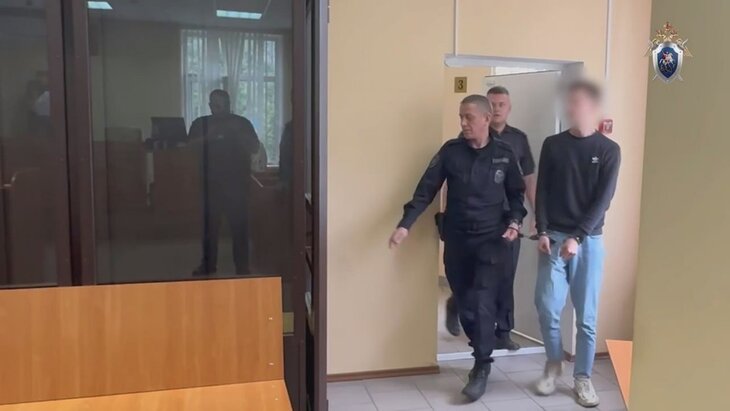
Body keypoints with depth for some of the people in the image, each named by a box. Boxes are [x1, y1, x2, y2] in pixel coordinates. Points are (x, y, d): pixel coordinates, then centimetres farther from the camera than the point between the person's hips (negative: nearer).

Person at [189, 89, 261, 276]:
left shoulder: (242, 123, 7)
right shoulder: (200, 124, 11)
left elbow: (255, 148, -1)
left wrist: (238, 133, -13)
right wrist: (208, 136, -14)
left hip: (237, 182, -1)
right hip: (211, 182, 2)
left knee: (239, 225, -3)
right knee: (210, 225, 3)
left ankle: (242, 266, 4)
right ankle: (208, 265, 14)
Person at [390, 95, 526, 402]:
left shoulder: (504, 154, -1)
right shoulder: (450, 151, -3)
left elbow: (516, 194, 11)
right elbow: (426, 190, -7)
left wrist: (515, 221, -7)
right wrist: (405, 225, -17)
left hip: (490, 241, -1)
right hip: (456, 241, 2)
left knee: (482, 304, -9)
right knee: (464, 303, 9)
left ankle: (481, 368, 3)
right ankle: (481, 352, 33)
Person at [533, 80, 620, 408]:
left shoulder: (609, 150, 0)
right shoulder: (552, 145, 6)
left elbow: (603, 200, -7)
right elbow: (542, 191, 3)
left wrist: (577, 237, -15)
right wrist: (542, 232, -8)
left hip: (588, 241, -1)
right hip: (553, 237, 1)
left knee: (586, 314, 3)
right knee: (547, 307, -4)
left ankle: (582, 378, 17)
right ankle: (553, 364, 20)